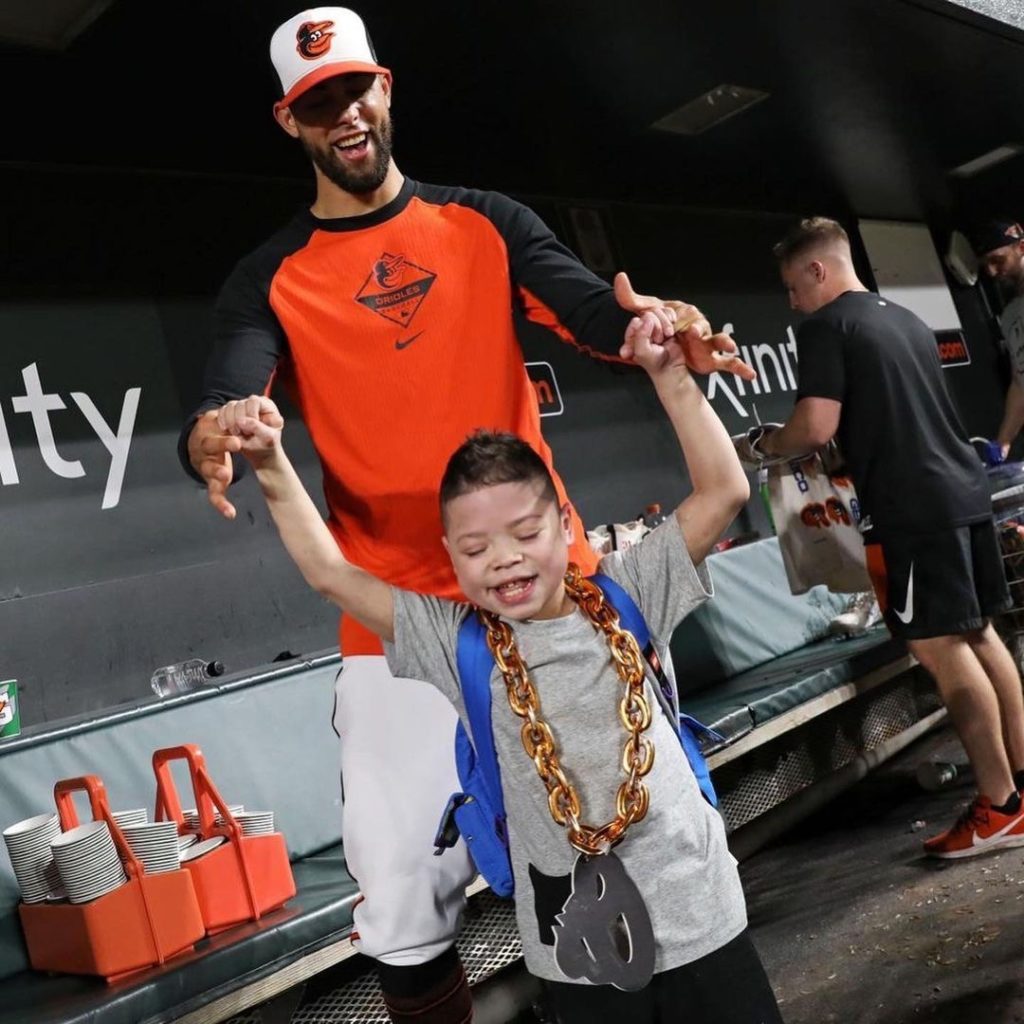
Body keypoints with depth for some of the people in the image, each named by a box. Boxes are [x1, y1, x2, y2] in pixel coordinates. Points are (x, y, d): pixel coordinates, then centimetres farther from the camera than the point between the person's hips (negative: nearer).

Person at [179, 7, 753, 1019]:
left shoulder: (483, 223, 9)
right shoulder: (270, 280, 5)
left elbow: (589, 305, -6)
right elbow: (227, 403, -10)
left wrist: (651, 323, -30)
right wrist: (211, 439, -35)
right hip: (397, 617, -1)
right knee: (404, 896, -1)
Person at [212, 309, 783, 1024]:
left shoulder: (625, 599, -4)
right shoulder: (455, 642, -4)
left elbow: (724, 492, -8)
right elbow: (331, 576, -6)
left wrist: (670, 375, -15)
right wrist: (272, 467, -15)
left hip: (696, 915, 1)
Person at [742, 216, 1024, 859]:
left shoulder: (827, 326, -6)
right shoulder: (906, 319, 20)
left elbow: (817, 426, -15)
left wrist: (765, 446, 4)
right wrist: (837, 457, 29)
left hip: (913, 507, -9)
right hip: (964, 490, 9)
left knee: (940, 649, -4)